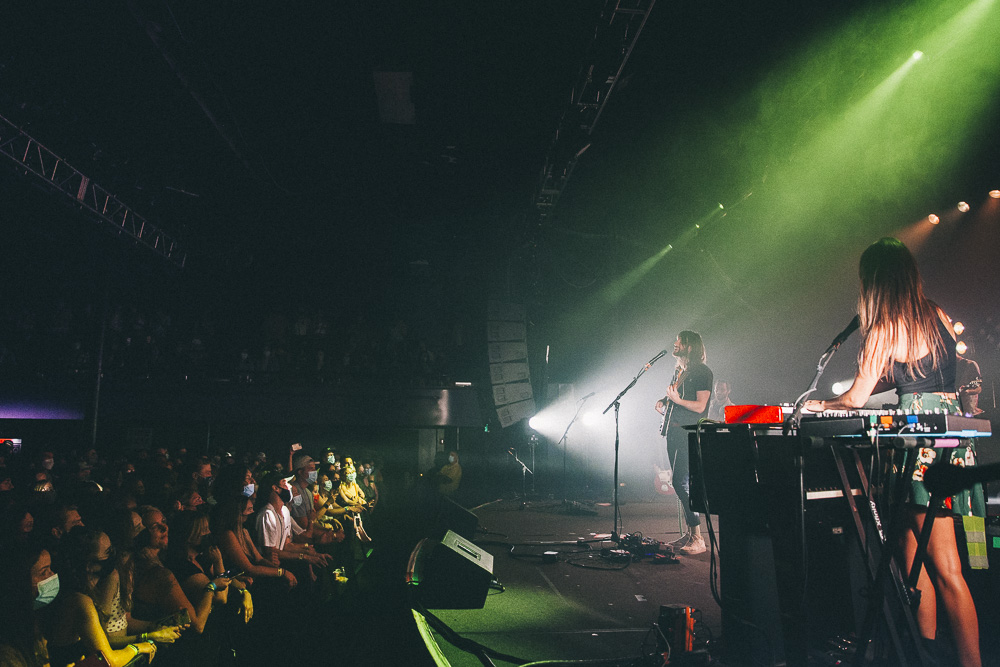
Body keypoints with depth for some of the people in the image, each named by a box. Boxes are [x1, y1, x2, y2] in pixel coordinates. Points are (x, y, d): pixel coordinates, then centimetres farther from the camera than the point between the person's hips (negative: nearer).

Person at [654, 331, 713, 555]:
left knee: (683, 483, -14)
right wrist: (664, 403, 9)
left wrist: (677, 400, -24)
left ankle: (698, 539, -9)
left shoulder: (702, 372, -7)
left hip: (689, 434, -9)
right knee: (681, 484, 10)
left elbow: (700, 406, -14)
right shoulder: (680, 372, 20)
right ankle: (690, 533, 18)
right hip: (674, 432, 9)